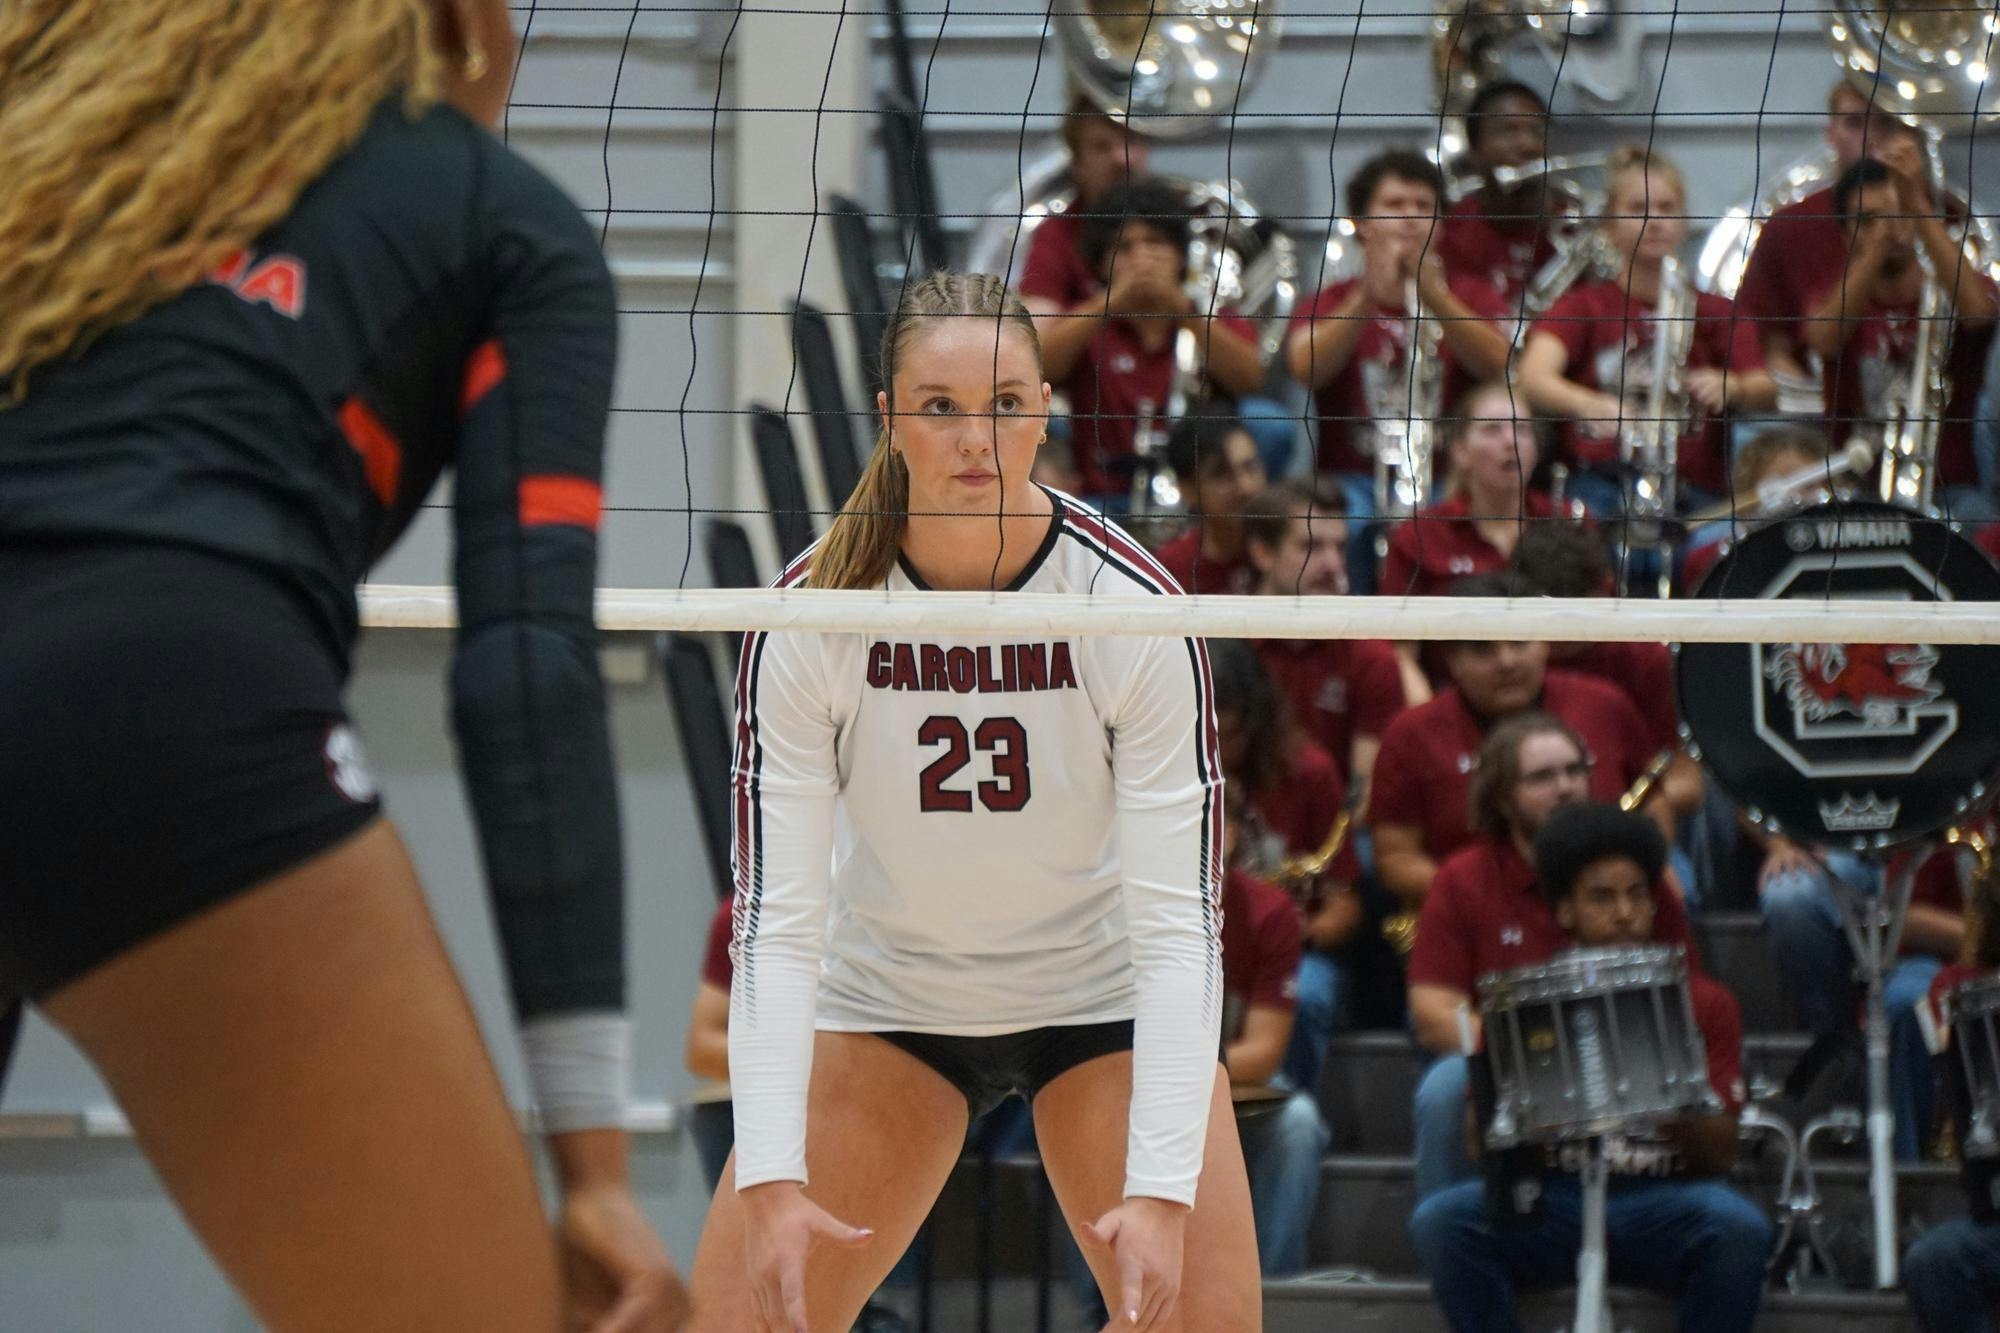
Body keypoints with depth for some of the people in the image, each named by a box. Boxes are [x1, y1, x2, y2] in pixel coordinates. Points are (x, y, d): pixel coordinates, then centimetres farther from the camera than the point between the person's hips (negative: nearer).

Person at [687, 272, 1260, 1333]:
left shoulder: (1136, 606, -23)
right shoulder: (810, 612, -21)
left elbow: (1178, 918, -24)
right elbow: (775, 918, -21)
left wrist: (1161, 1188, -34)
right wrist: (770, 1180, -32)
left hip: (1104, 995, -1)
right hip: (885, 995, 1)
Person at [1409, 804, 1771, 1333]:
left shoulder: (1705, 1005, 7)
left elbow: (1719, 1154, 1)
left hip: (1665, 1200, -1)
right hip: (1550, 1203, 1)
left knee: (1739, 1228, -33)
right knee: (1439, 1221, -27)